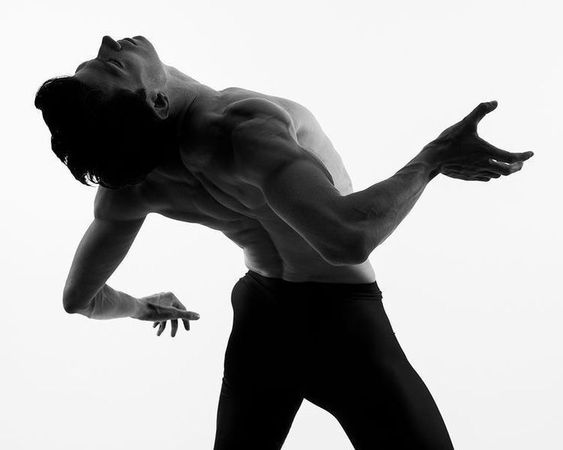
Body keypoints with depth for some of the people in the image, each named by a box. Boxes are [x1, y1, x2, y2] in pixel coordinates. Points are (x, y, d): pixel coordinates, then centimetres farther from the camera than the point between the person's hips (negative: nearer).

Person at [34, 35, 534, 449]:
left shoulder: (131, 182, -12)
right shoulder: (243, 125, -34)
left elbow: (80, 297, 2)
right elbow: (347, 236, -49)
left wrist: (141, 306, 23)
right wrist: (433, 159, -33)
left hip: (258, 316, 6)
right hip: (339, 317, -6)